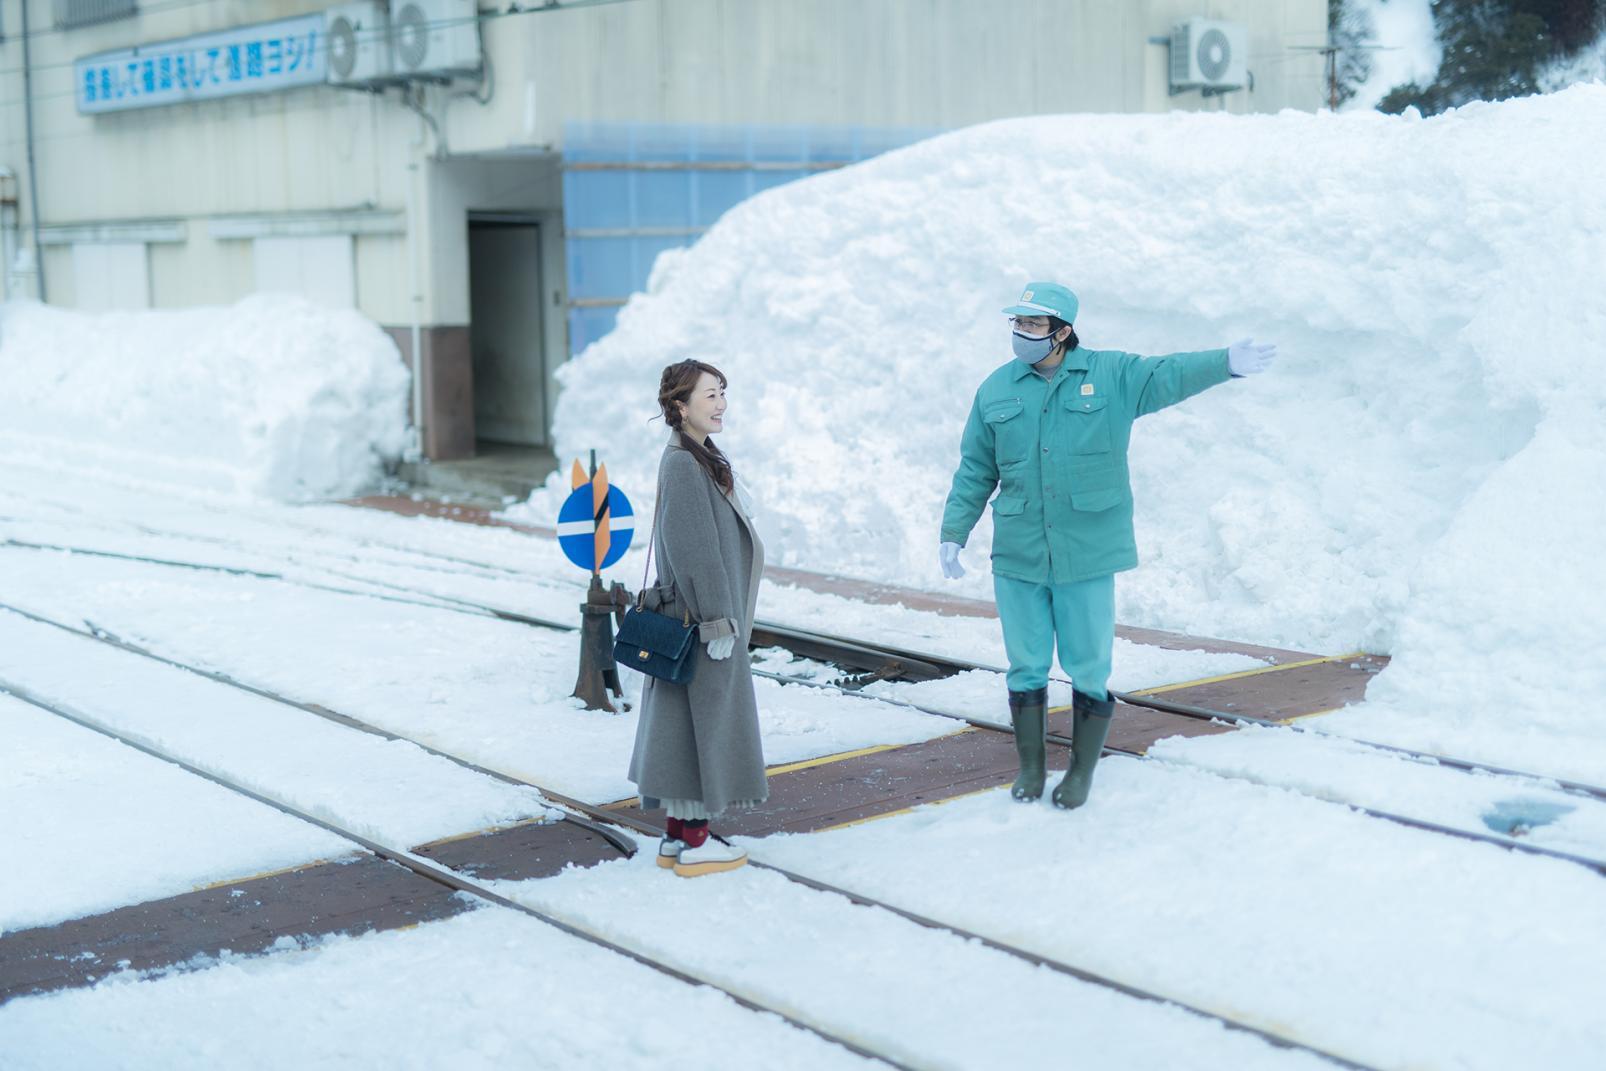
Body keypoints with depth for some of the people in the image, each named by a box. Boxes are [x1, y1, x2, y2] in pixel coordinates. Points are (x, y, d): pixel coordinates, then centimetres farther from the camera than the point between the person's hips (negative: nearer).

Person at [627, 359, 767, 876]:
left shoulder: (700, 459, 13)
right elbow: (693, 551, -22)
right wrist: (718, 621, -21)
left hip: (694, 616, 10)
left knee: (685, 723, 13)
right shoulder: (683, 465, -18)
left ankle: (677, 835, 21)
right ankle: (694, 843, 6)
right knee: (705, 720, -2)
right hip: (700, 620, -10)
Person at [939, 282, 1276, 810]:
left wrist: (1226, 363, -33)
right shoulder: (996, 390, 6)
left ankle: (1082, 771, 23)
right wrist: (953, 533, 6)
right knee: (1026, 667, 11)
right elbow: (975, 472, 11)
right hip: (1017, 555, 2)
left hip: (1087, 556, -2)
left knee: (1089, 669, 6)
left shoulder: (1111, 375, -1)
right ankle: (1030, 767, 27)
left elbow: (1169, 375, -15)